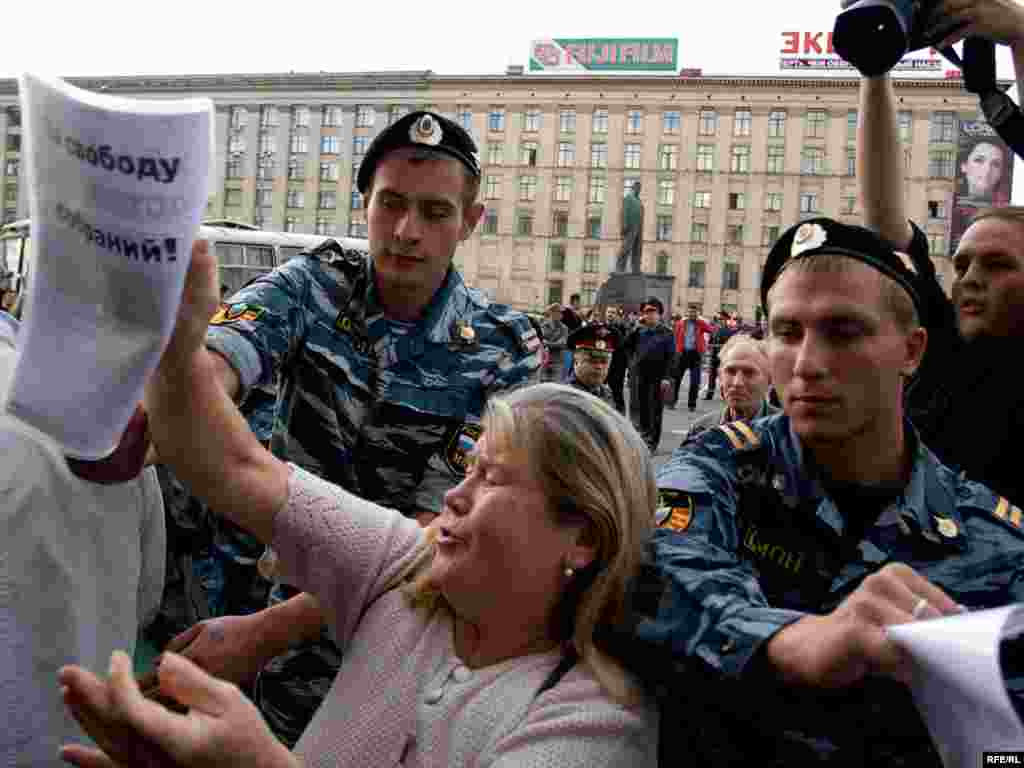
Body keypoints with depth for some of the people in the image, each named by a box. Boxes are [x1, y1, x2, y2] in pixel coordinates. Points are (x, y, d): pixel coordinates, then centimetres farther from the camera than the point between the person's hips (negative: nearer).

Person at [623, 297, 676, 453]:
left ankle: (651, 443, 10)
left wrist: (667, 377, -12)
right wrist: (636, 327, -5)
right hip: (638, 376, 3)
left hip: (657, 378, -3)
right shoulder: (640, 331, 10)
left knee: (654, 411, 2)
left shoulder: (666, 333, 0)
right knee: (637, 409, 7)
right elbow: (627, 346, -1)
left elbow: (670, 357, -4)